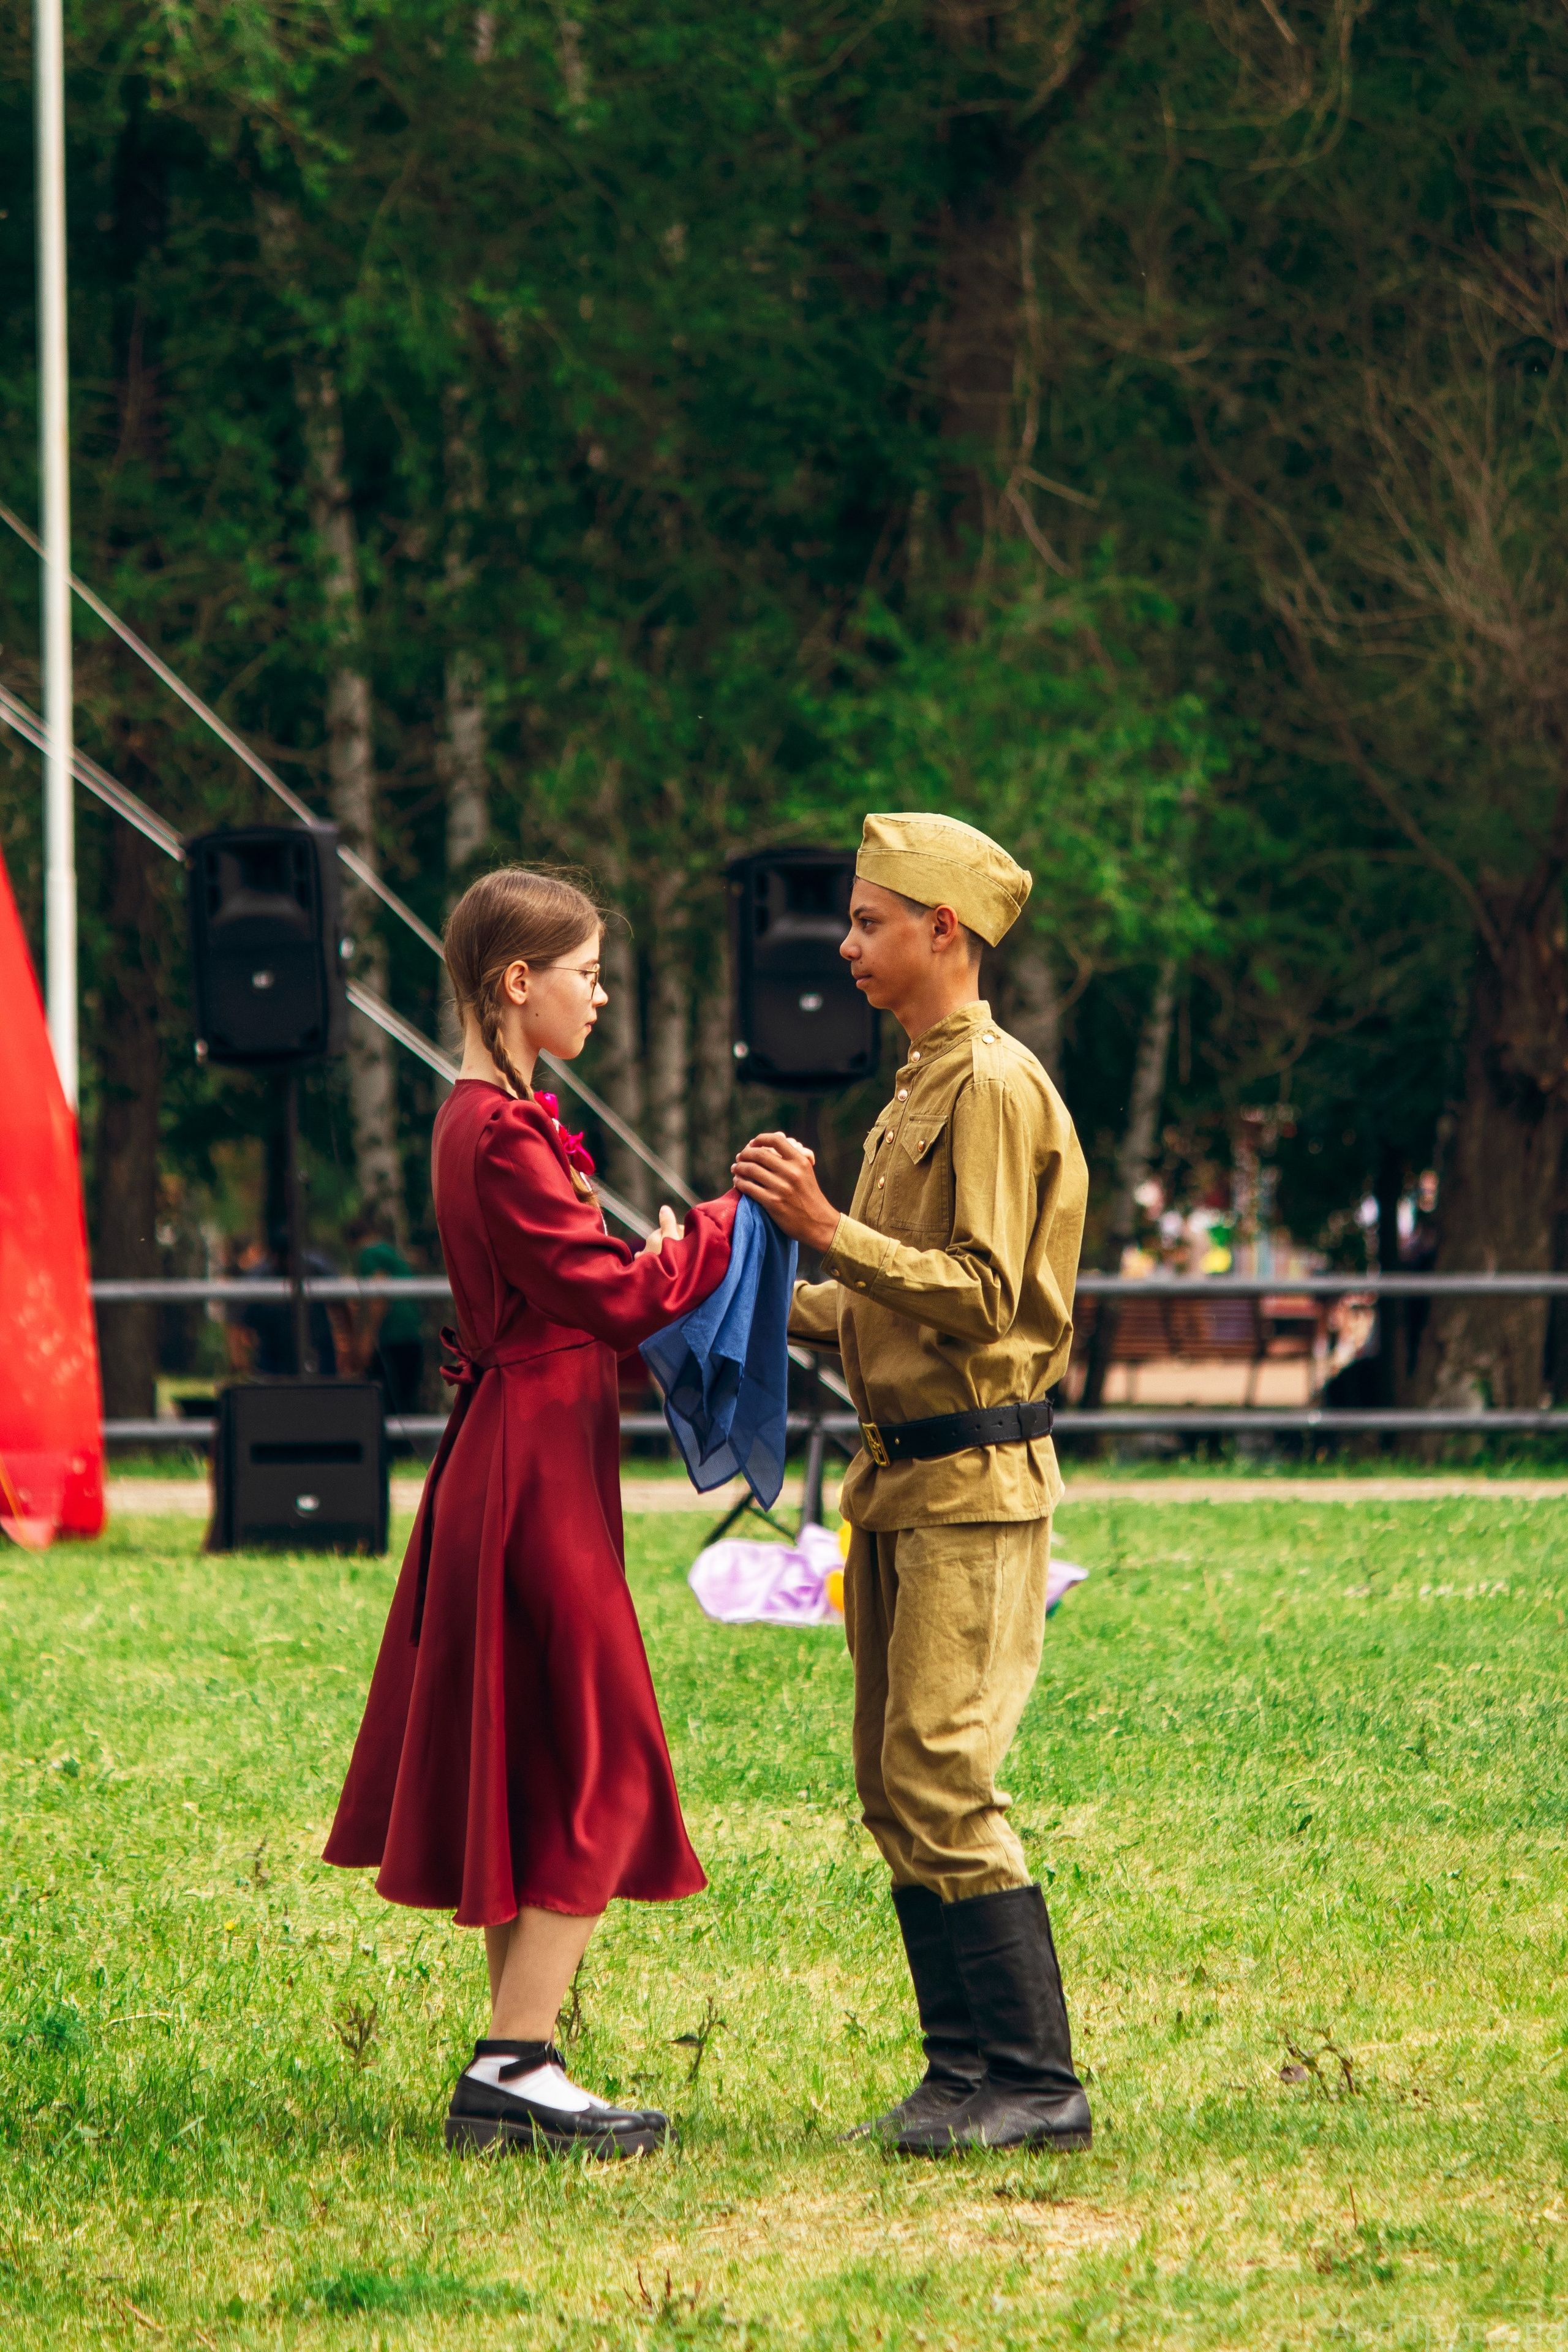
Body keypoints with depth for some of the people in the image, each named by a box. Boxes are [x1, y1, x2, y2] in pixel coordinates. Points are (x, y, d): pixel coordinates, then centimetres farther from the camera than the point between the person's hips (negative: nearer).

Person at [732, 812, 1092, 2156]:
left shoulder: (995, 1088, -12)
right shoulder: (920, 1091, 19)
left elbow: (982, 1294, -20)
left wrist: (832, 1231, -22)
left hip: (974, 1481, -10)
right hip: (905, 1478, 10)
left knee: (942, 1781, -13)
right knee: (896, 1790, 8)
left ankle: (1038, 2083, -10)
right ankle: (966, 2071, 12)